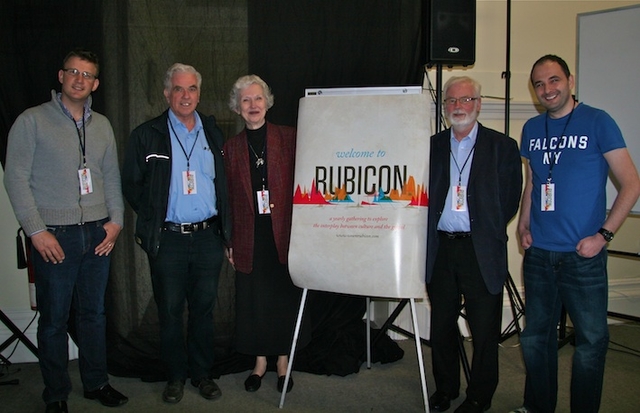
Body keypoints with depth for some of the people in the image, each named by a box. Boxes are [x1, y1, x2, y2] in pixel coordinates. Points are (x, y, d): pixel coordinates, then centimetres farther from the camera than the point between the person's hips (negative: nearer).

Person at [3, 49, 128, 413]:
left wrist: (116, 220, 4)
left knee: (94, 313, 13)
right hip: (55, 236, -4)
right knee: (54, 319, 4)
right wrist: (37, 231, -11)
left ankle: (96, 383, 28)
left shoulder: (102, 125, 12)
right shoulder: (32, 121, -3)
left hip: (98, 234, 4)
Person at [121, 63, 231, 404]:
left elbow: (224, 183, 15)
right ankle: (175, 376, 22)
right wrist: (152, 220, -1)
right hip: (167, 239, -2)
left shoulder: (213, 133, 10)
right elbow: (131, 185, 4)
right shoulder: (146, 136, 1)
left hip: (208, 236, 3)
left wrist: (225, 228, 7)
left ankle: (202, 373, 26)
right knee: (170, 310, 7)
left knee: (204, 308, 11)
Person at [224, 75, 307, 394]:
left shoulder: (288, 138, 0)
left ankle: (283, 361, 24)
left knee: (285, 296, 7)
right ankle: (260, 361, 26)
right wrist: (230, 241, 5)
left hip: (284, 233, -2)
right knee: (253, 299, 8)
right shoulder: (232, 147, 7)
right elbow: (229, 197, 7)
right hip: (249, 236, 2)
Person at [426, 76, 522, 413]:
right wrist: (432, 234, -2)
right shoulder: (432, 146, 8)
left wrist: (486, 231, -4)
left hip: (481, 251, -3)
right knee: (441, 326, 14)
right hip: (440, 249, 3)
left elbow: (509, 202, -1)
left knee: (484, 331, 4)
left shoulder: (502, 147, 0)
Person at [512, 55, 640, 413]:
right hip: (539, 254, 5)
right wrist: (524, 224, 6)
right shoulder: (532, 129, 9)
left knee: (591, 339, 3)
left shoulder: (597, 122, -5)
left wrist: (604, 234, -13)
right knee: (536, 335, 14)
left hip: (584, 255, -4)